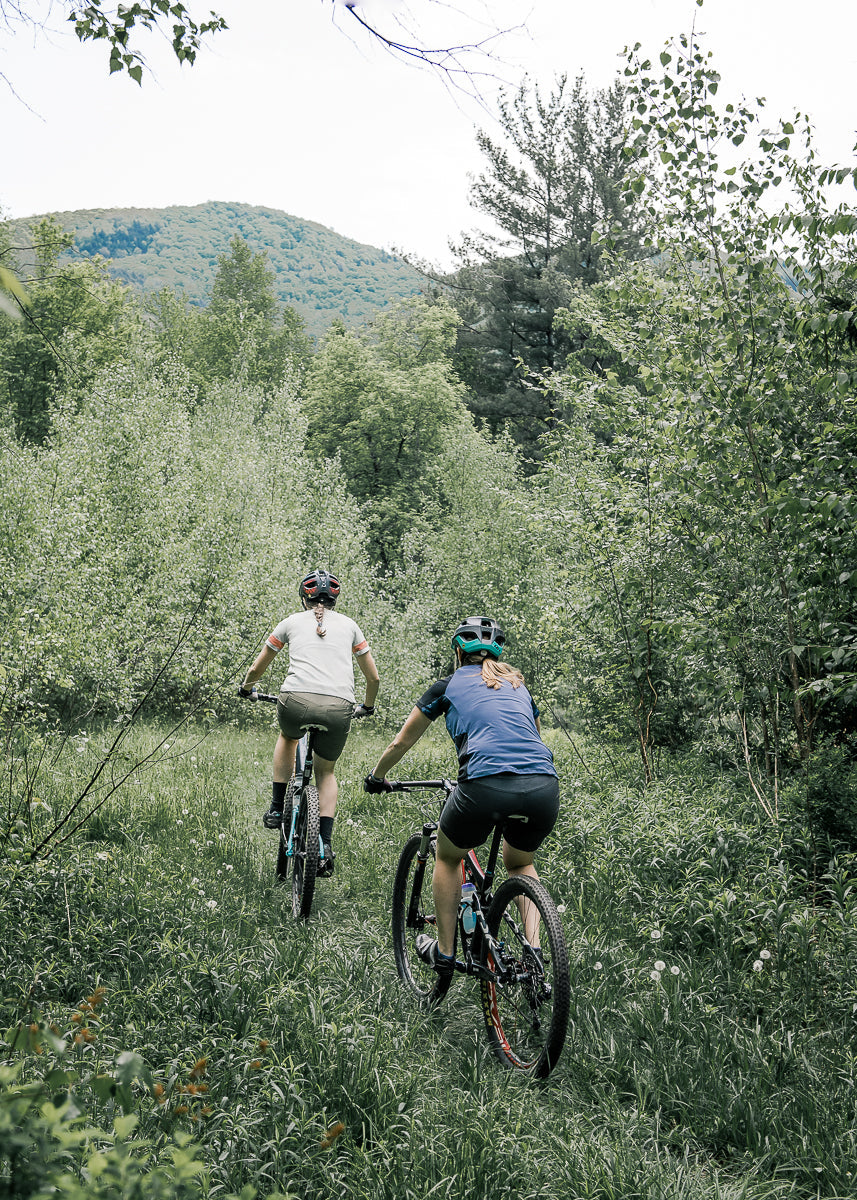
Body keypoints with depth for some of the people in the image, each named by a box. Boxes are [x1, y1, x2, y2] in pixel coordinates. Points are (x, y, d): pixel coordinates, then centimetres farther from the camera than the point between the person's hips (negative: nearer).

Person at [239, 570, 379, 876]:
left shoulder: (292, 622, 21)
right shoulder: (349, 625, 23)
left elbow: (257, 669, 31)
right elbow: (373, 678, 28)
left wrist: (246, 688, 52)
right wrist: (367, 707, 47)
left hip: (296, 701, -1)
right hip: (338, 709, 1)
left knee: (288, 737, 37)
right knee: (326, 771, 25)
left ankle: (277, 808, 30)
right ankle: (325, 845, 10)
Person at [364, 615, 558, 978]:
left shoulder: (450, 685, 19)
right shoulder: (518, 687, 29)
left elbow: (401, 743, 28)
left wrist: (377, 777, 46)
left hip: (485, 785, -3)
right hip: (544, 789, 4)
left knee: (448, 857, 28)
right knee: (520, 864, 33)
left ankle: (444, 952, 32)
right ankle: (533, 952, 17)